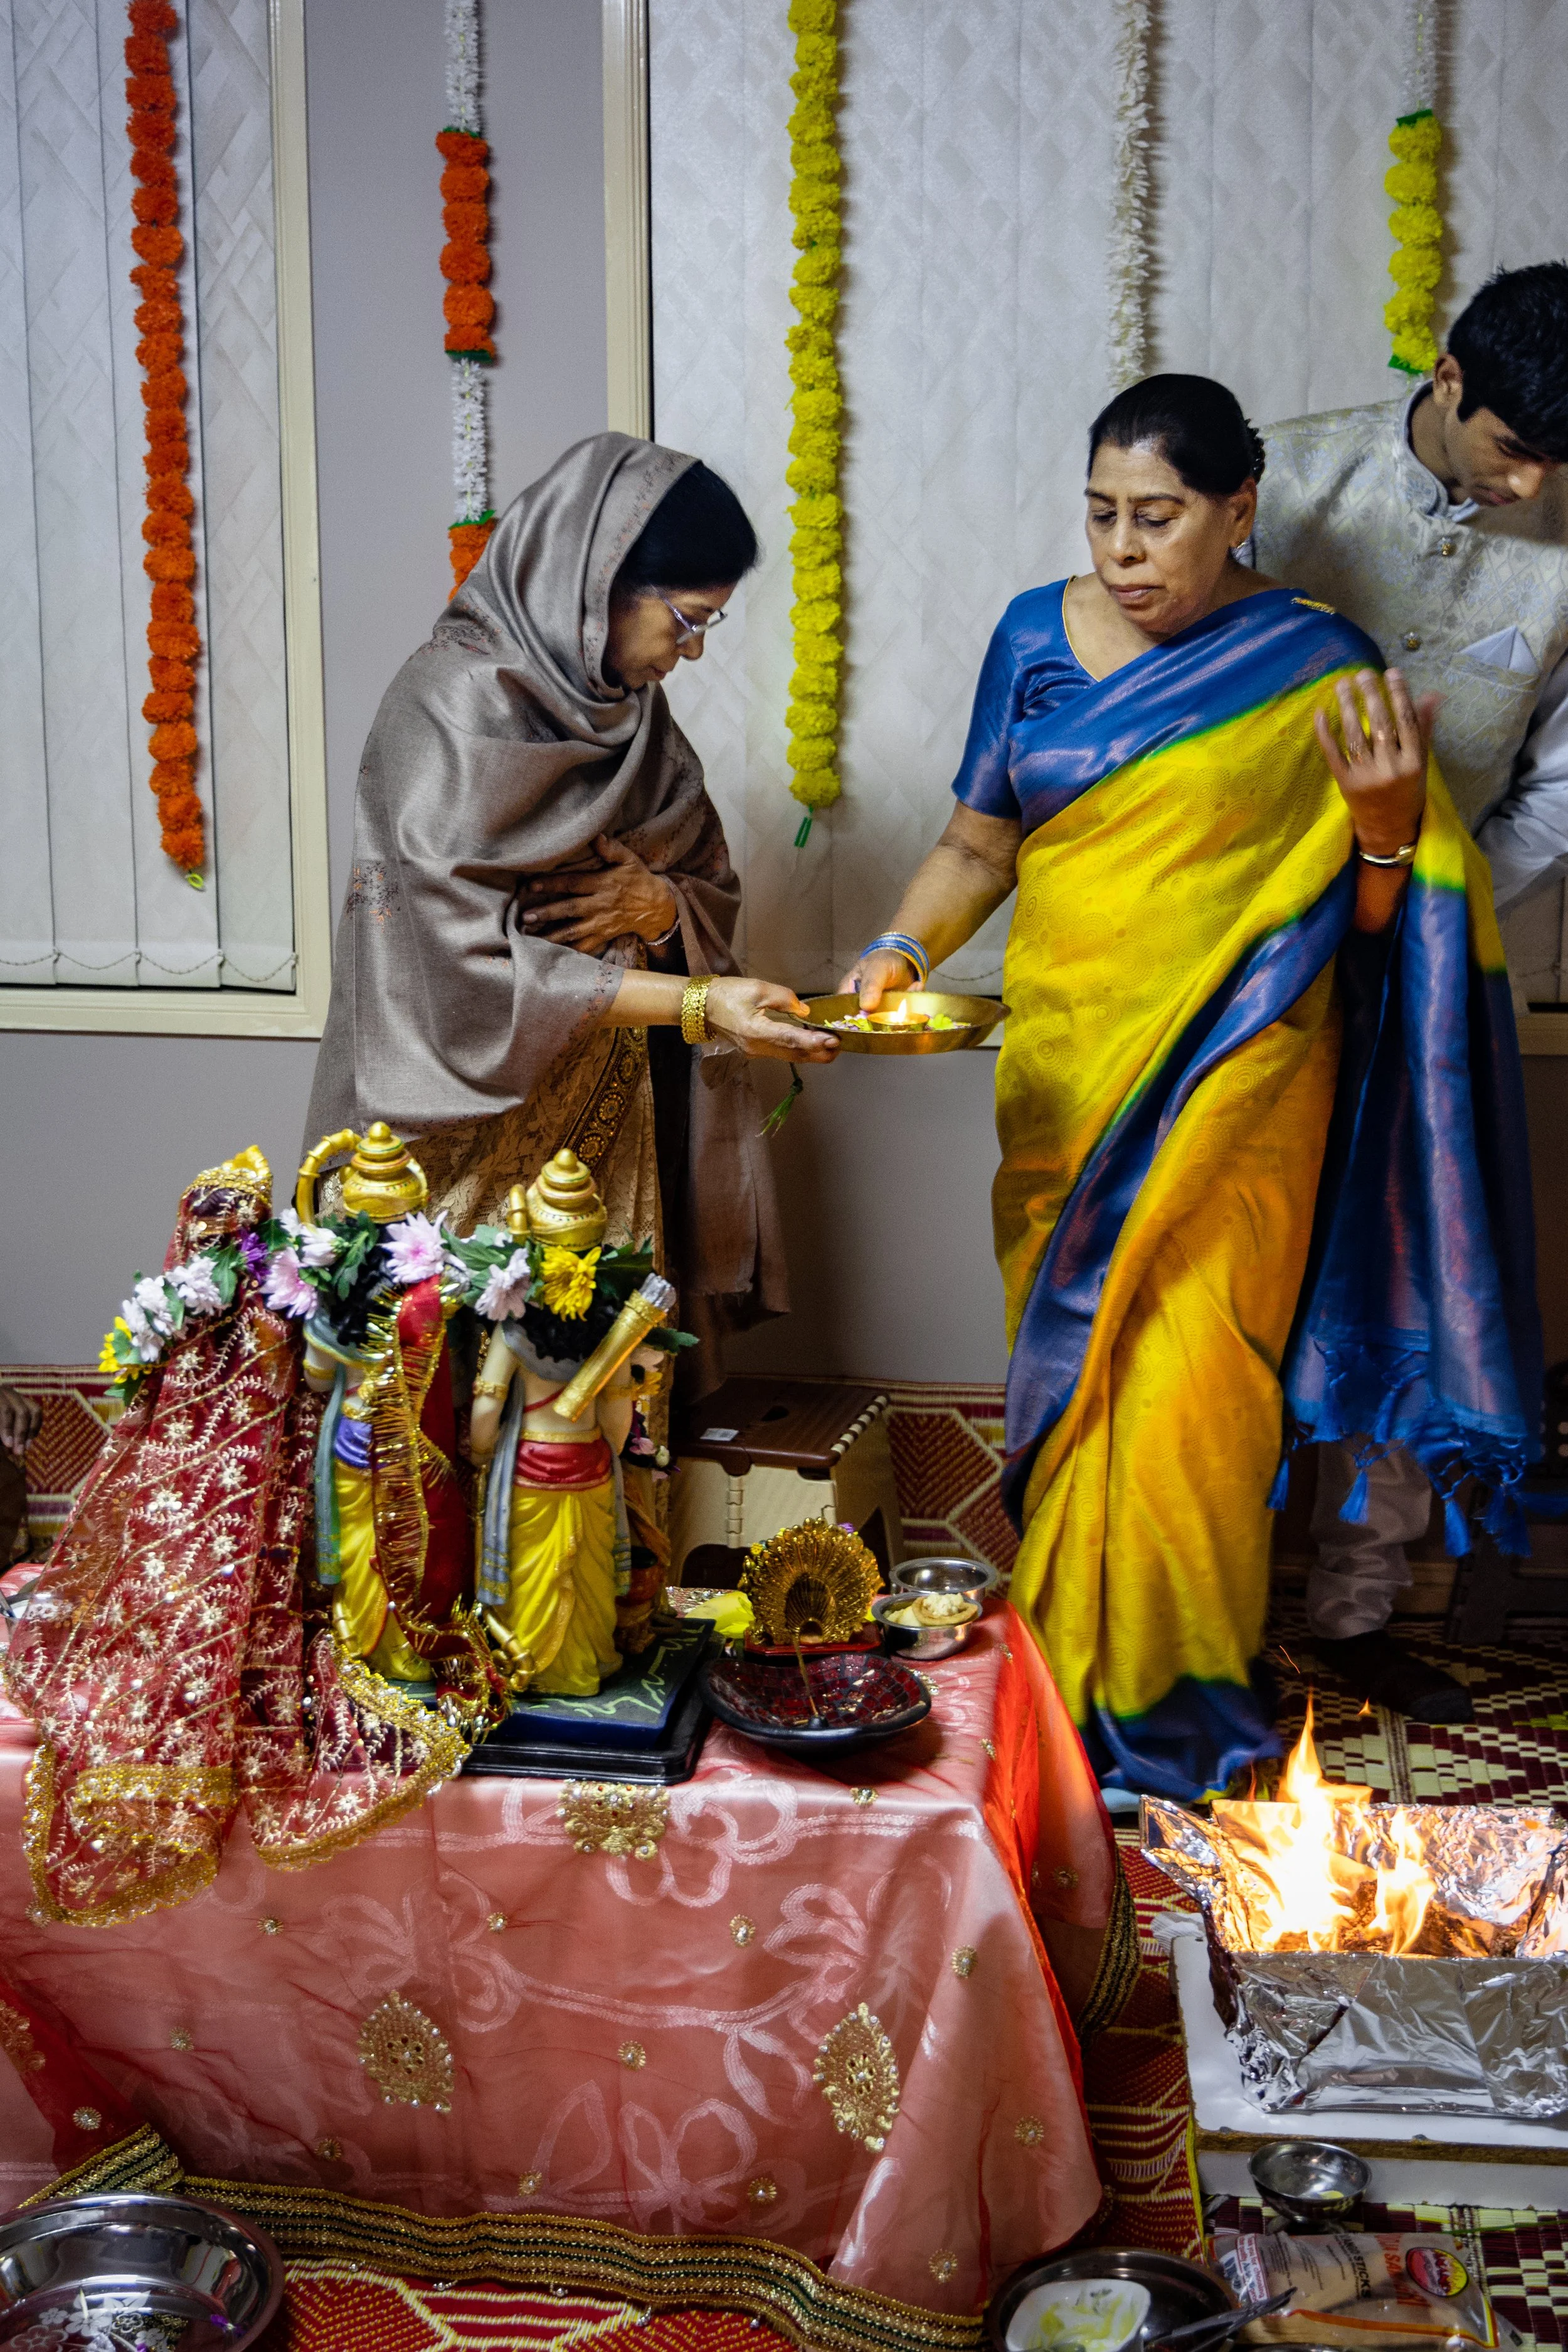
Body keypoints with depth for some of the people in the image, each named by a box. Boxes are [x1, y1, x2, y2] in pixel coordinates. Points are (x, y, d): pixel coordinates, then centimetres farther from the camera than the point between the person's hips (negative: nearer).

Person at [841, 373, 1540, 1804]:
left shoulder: (1315, 669, -4)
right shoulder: (1037, 636, 6)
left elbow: (1365, 916, 0)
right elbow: (978, 843, 12)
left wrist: (1388, 823, -20)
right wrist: (901, 952, -5)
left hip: (1228, 1094, -4)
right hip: (1063, 1081, 4)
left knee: (1179, 1397, -5)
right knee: (1064, 1375, 11)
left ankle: (1171, 1694, 15)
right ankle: (1061, 1662, 29)